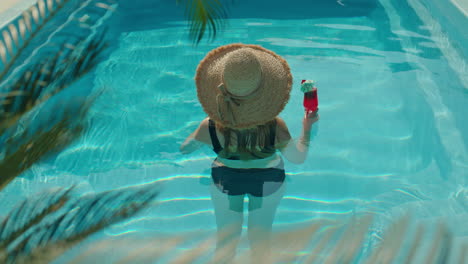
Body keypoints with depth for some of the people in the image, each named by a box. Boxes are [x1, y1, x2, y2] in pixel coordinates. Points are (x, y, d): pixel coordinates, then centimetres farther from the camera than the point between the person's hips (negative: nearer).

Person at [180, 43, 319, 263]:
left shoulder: (210, 128, -32)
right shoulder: (275, 128, -34)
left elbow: (184, 149, -12)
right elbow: (298, 158, -17)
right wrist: (307, 127, -3)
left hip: (226, 181, 0)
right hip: (267, 183, 0)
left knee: (226, 238, 20)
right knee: (260, 235, 23)